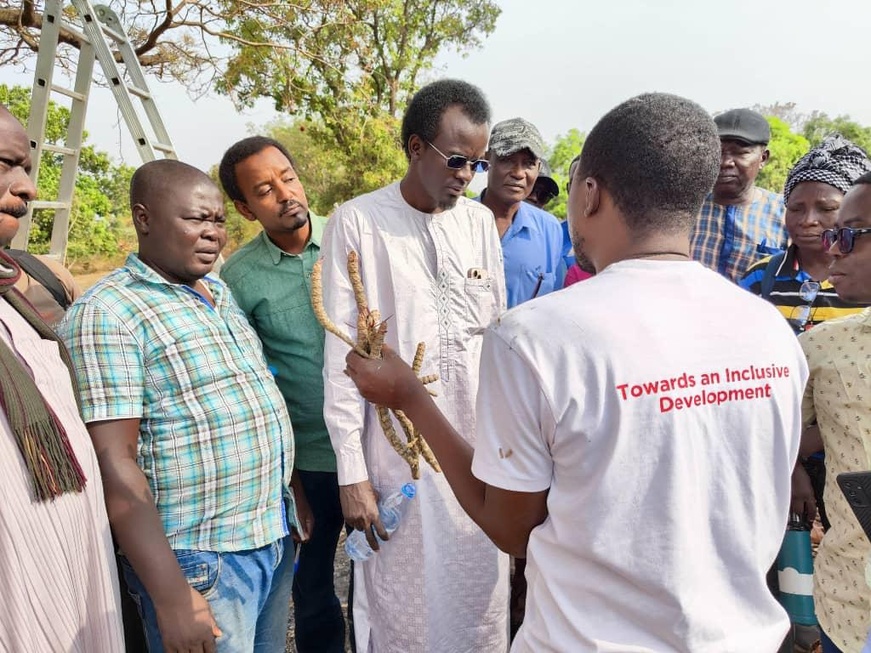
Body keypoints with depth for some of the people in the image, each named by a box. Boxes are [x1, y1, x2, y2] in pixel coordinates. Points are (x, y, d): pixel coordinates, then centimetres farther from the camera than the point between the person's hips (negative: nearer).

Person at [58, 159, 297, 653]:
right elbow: (114, 463, -19)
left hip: (276, 538, 8)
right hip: (199, 559, -7)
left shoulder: (220, 294, 9)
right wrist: (171, 598, -21)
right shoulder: (108, 314, -15)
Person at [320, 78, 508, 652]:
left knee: (482, 607, 12)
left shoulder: (481, 222, 6)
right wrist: (351, 473, -7)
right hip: (398, 452, -3)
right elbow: (343, 356, -7)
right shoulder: (358, 223, -7)